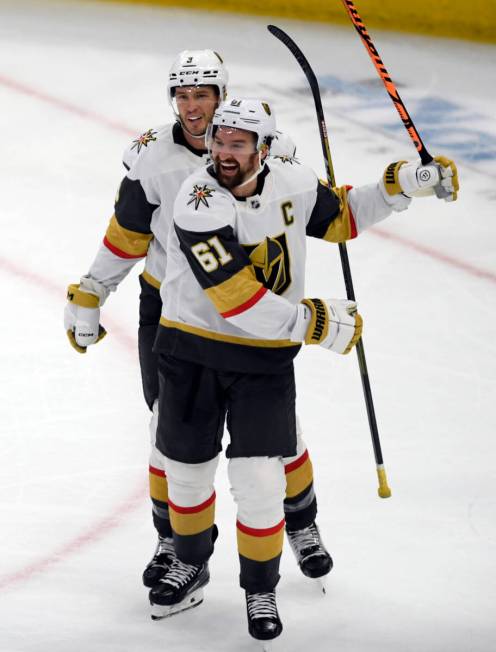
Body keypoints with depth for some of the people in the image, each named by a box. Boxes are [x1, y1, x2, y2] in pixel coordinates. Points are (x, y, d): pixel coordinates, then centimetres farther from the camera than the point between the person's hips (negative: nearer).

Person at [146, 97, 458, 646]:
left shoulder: (292, 184, -8)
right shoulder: (198, 204, -23)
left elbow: (341, 216, 14)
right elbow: (238, 302, -27)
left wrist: (405, 184, 2)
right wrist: (318, 323, -24)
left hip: (265, 358, 1)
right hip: (192, 353, -1)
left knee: (259, 483, -6)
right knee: (186, 470, 14)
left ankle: (260, 591, 16)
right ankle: (190, 568, 42)